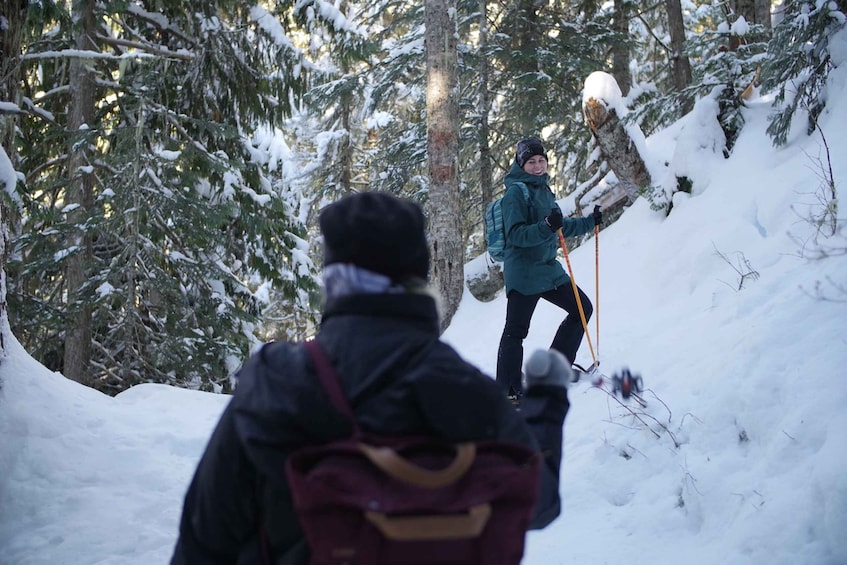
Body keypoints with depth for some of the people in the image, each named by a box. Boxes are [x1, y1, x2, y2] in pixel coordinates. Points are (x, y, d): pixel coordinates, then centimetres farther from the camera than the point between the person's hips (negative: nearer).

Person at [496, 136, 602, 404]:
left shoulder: (543, 190, 15)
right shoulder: (516, 192, -11)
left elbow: (560, 227, 28)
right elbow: (516, 234, -20)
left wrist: (589, 222, 23)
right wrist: (546, 226, -32)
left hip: (548, 268, 9)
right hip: (523, 273, -9)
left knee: (582, 307, 12)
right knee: (516, 331, -7)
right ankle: (507, 392, -4)